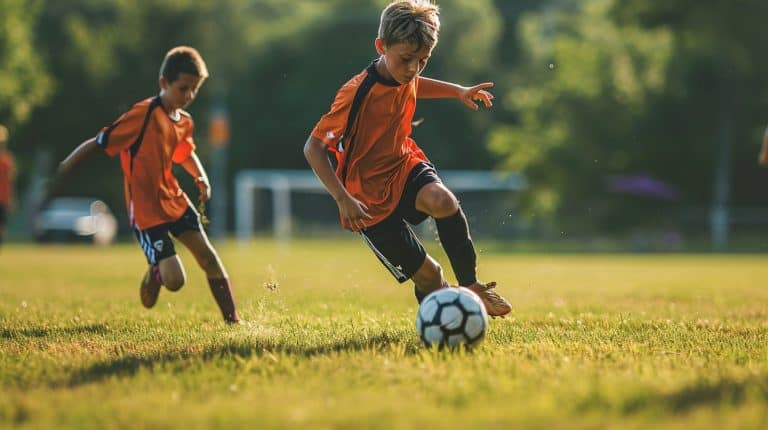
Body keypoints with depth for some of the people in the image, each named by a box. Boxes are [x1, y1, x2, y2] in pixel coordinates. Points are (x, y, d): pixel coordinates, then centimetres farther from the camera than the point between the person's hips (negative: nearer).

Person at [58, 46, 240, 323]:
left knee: (208, 255, -2)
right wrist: (62, 170, -15)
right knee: (174, 280, -13)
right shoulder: (144, 115, -20)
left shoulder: (184, 122, 5)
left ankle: (233, 321, 7)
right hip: (145, 208, -7)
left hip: (174, 199, 7)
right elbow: (99, 142, -17)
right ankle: (154, 274, 24)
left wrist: (201, 179, 7)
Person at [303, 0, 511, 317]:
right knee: (427, 275, -9)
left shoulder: (406, 77, -2)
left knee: (442, 202, -31)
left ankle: (470, 284, -14)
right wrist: (343, 200, -31)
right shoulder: (356, 94, -25)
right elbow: (313, 148, -24)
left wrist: (457, 91, 18)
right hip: (371, 200, -5)